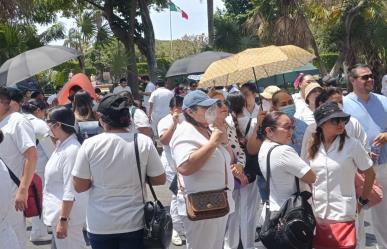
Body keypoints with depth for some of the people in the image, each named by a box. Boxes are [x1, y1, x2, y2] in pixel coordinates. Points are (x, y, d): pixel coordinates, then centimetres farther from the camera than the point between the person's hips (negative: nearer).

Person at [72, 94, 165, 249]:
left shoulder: (90, 144, -13)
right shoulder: (144, 142, -11)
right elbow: (160, 179, -3)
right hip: (134, 223, 0)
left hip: (100, 225, 0)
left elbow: (79, 186, -7)